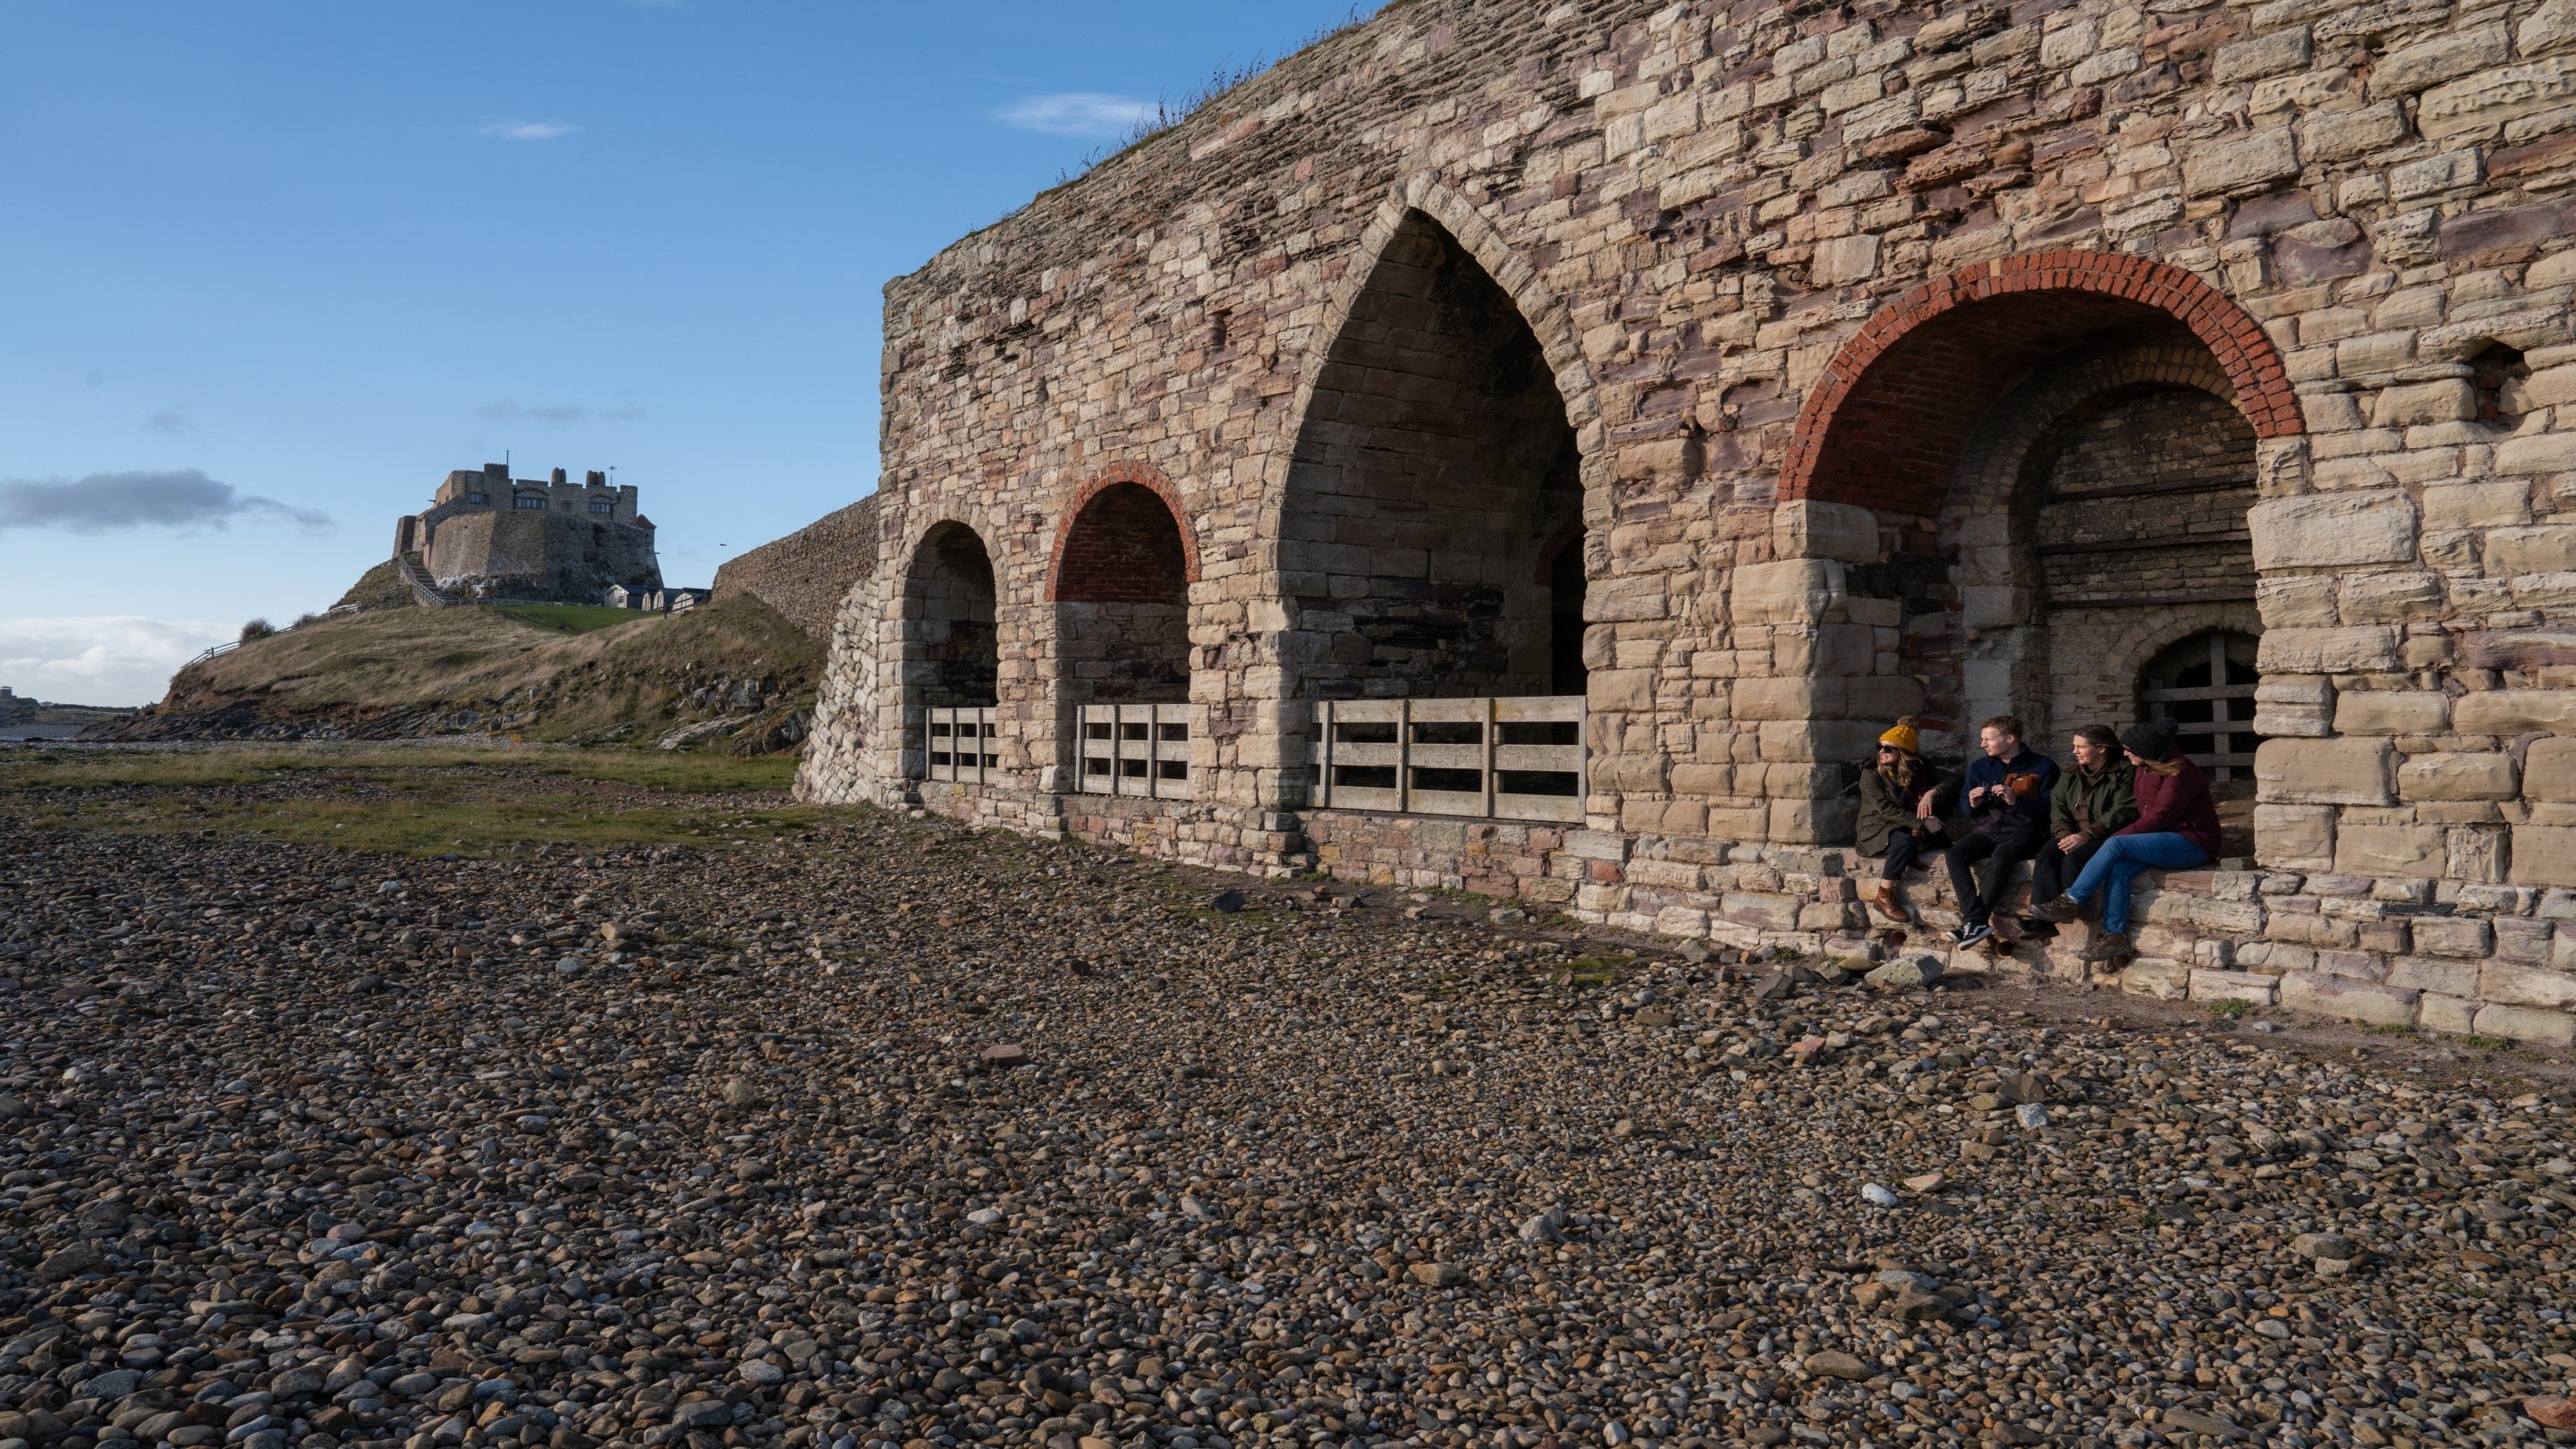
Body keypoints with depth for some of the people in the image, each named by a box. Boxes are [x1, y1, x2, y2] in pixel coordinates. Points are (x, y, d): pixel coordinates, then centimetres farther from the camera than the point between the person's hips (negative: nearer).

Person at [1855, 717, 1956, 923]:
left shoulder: (1919, 769, 5)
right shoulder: (1871, 773, -9)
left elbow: (1951, 782, -2)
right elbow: (1885, 809, -19)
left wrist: (1932, 792, -24)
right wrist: (1921, 823, -29)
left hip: (1907, 826, 5)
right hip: (1877, 828, -5)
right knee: (1905, 840, -39)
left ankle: (1913, 854, -24)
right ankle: (1884, 897, -27)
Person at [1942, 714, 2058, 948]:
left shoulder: (2042, 767, 2)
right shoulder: (1979, 767, 16)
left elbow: (2050, 809, -6)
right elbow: (1968, 812, 23)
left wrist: (2016, 800, -18)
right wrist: (1973, 804, -1)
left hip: (2023, 832, -4)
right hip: (1986, 831, 5)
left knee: (1999, 858, -37)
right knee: (1956, 854, -27)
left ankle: (1973, 922, -31)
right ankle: (1977, 921, -35)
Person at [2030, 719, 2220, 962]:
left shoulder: (2180, 772, -13)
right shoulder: (2145, 770, 14)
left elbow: (2161, 816, -19)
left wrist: (2119, 835, -16)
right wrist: (2121, 836, -7)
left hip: (2191, 842, -8)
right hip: (2164, 840, 8)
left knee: (2115, 845, -25)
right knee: (2119, 870, -21)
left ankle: (2071, 901, -22)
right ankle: (2115, 937, -24)